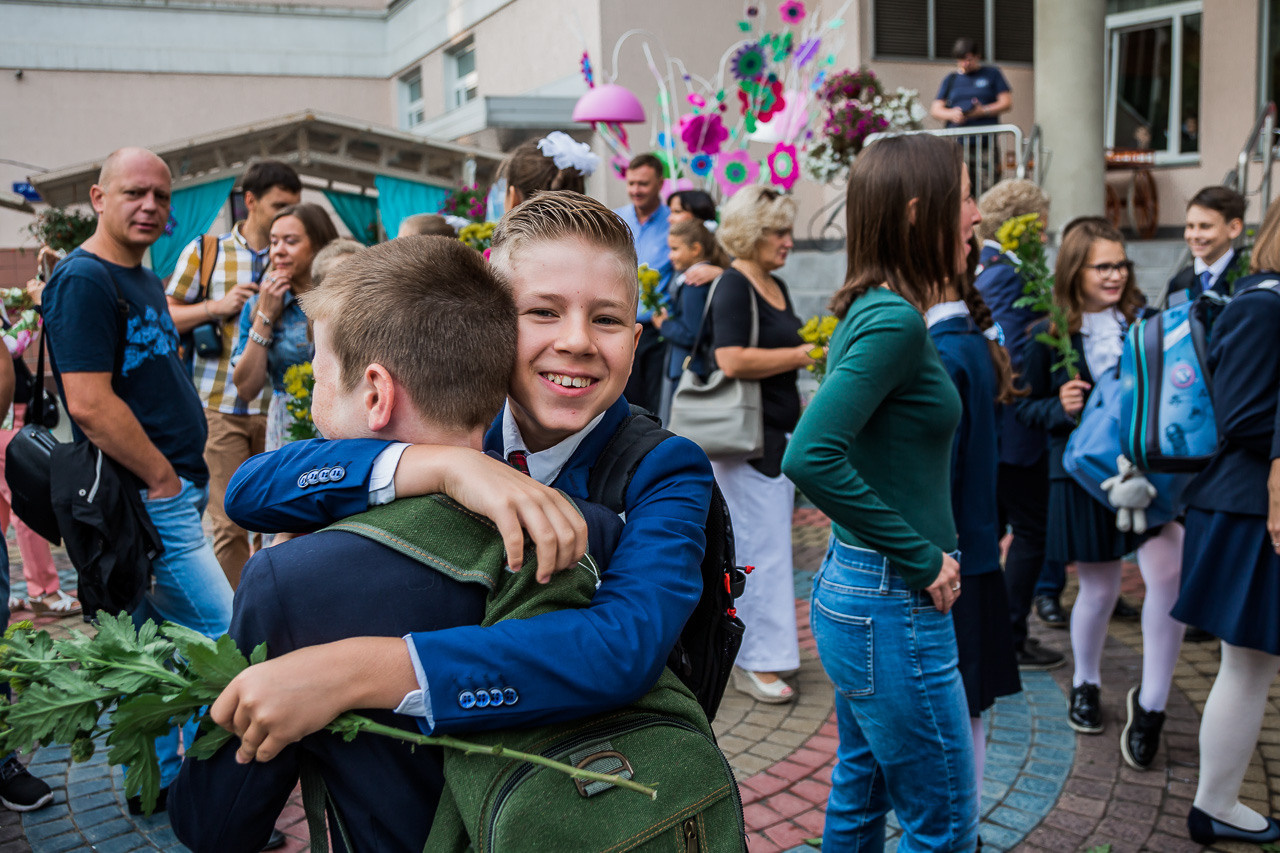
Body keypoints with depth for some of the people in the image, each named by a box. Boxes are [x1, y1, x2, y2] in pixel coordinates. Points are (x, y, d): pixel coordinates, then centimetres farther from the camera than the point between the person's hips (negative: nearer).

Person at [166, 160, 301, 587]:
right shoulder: (204, 252, 6)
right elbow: (165, 316, 8)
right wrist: (216, 307, -7)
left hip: (279, 407, 1)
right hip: (221, 408, -1)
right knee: (230, 523, 1)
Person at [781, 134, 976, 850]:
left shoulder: (874, 311, 9)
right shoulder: (895, 320, -19)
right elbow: (810, 457, -29)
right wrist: (921, 559, -20)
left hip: (853, 591, 9)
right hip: (894, 608, -9)